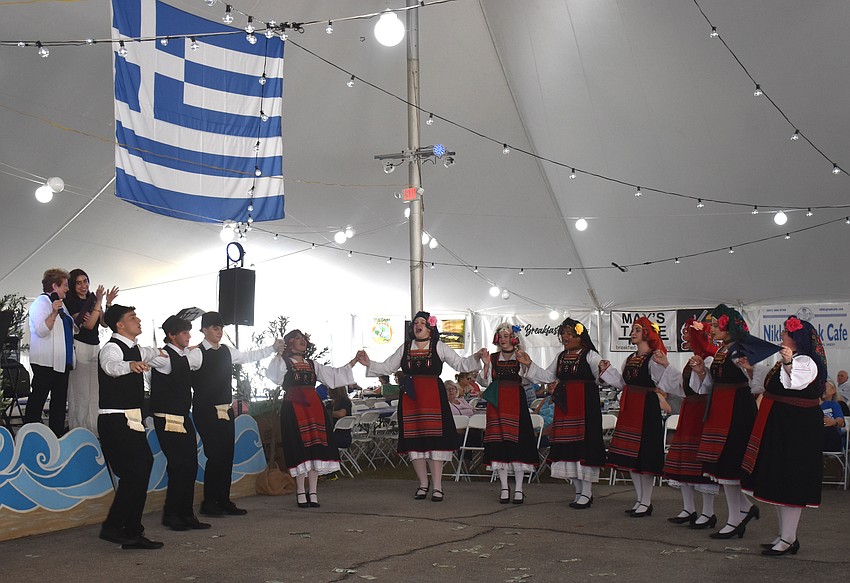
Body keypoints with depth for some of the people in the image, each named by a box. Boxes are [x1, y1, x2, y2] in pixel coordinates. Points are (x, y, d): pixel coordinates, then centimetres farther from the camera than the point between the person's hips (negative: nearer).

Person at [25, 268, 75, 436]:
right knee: (38, 398, -5)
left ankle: (57, 433, 14)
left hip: (61, 362, 9)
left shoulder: (60, 303, 19)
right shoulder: (41, 302, -9)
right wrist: (54, 313, -30)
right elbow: (41, 331, -21)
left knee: (60, 400, 10)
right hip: (46, 362, -9)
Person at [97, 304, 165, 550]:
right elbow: (110, 366, -40)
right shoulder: (112, 347, -12)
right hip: (115, 421, -9)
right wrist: (130, 365, -56)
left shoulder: (136, 350, 16)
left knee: (141, 470, 9)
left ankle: (132, 532, 16)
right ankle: (112, 527, -8)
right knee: (134, 472, -17)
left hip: (131, 420, 10)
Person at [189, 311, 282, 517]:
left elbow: (250, 356, 24)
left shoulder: (227, 351, 12)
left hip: (226, 410, 7)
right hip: (206, 412, -7)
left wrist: (273, 348, 23)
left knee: (227, 455, 8)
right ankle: (208, 504, 5)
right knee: (215, 455, -8)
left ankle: (224, 501, 17)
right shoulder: (198, 353, -9)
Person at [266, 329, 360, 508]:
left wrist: (353, 362, 17)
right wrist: (278, 355, -26)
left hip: (313, 406, 5)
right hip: (293, 408, -5)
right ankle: (300, 493, 1)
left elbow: (334, 375, 22)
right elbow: (272, 374, -14)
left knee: (316, 447, 0)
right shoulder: (284, 362, 6)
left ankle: (312, 493, 7)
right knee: (299, 448, -7)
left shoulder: (312, 364, 22)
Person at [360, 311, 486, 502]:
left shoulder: (438, 347, 7)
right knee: (414, 439, 3)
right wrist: (368, 363, 3)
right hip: (410, 397, 3)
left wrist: (476, 357, -11)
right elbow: (387, 367, 15)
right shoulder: (405, 348, 15)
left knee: (435, 438, -7)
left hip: (433, 396, -3)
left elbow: (460, 364, 4)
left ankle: (437, 487, 0)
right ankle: (423, 483, 18)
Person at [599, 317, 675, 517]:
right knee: (630, 455, 11)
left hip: (646, 408, -9)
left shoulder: (654, 359, -10)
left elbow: (663, 383, -21)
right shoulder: (630, 359, 15)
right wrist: (606, 370, 17)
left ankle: (646, 502, 6)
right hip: (629, 408, 9)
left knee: (644, 454, -4)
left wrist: (665, 366, -36)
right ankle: (640, 499, 21)